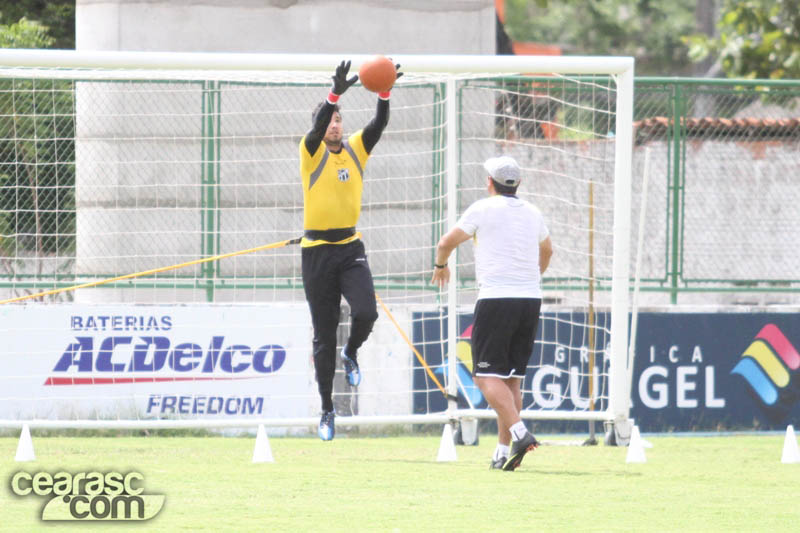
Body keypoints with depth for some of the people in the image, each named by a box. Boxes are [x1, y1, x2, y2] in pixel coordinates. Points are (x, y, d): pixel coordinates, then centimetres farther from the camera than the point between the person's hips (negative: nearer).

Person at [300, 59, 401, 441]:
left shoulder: (356, 149, 7)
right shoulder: (312, 152, -4)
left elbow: (379, 124, -7)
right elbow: (317, 128, -23)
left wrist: (384, 93, -26)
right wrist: (335, 93, -39)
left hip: (350, 247, 2)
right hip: (317, 250, -2)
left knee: (365, 313, -21)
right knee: (324, 335, 2)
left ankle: (351, 354, 14)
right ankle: (327, 409, 11)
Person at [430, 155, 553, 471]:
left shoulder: (484, 209, -2)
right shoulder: (533, 213, 15)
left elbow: (447, 242, 5)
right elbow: (546, 251, 34)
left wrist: (440, 265, 27)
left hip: (496, 299, -6)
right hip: (531, 300, 6)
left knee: (488, 376, -7)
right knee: (512, 378, 11)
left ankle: (519, 433, -26)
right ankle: (504, 450, 7)